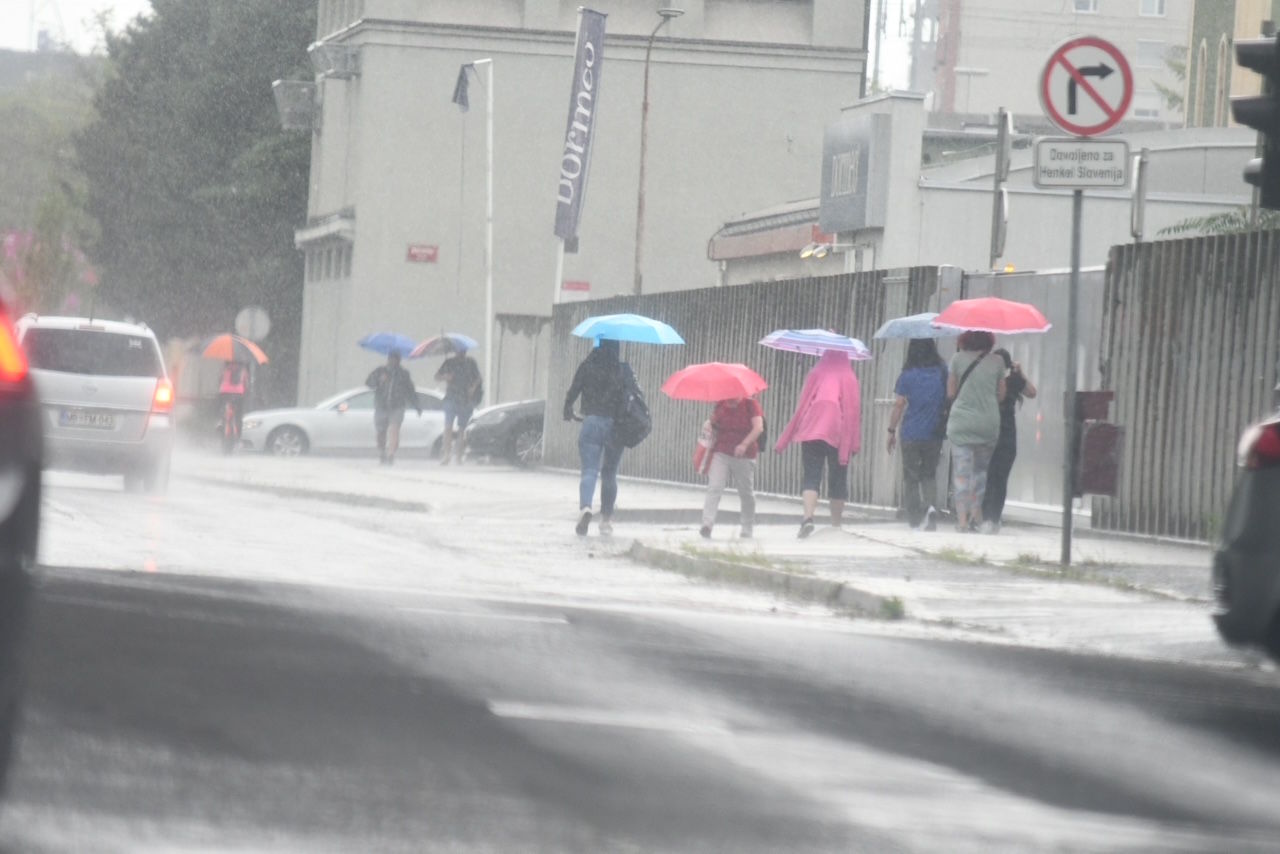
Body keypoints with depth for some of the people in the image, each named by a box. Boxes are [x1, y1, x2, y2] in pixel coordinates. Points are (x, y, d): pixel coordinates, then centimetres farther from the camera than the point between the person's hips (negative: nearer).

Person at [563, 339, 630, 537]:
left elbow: (573, 392, -1)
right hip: (616, 424, 2)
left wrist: (568, 411, 17)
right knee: (609, 474, 15)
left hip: (592, 423, -1)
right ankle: (606, 519, 18)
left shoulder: (587, 366, -2)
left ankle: (585, 506, -33)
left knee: (589, 471, -6)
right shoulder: (624, 369, 1)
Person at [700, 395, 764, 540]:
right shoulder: (720, 405, 7)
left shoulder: (750, 404, -5)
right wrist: (713, 423, -3)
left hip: (744, 456, -2)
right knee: (714, 488, -15)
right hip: (721, 453, 2)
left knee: (746, 493, 9)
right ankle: (707, 524, -24)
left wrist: (745, 444, -29)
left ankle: (747, 529, 24)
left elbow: (758, 427, -16)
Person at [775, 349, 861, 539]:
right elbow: (854, 410, 1)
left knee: (811, 476, -5)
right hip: (838, 434, 0)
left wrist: (786, 439, 7)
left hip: (812, 431, 0)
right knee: (837, 480, 10)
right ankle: (836, 525, 13)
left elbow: (802, 405, 4)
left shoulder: (815, 375, 5)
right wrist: (854, 443, 3)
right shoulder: (849, 379, 4)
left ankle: (808, 517, -27)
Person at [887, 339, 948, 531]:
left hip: (911, 434, -2)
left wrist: (892, 431, 3)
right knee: (929, 475, 15)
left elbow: (898, 405, -6)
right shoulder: (942, 373, 1)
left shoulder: (907, 376, -6)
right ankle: (930, 506, -11)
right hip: (935, 434, 2)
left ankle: (915, 522, 2)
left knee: (911, 478, 7)